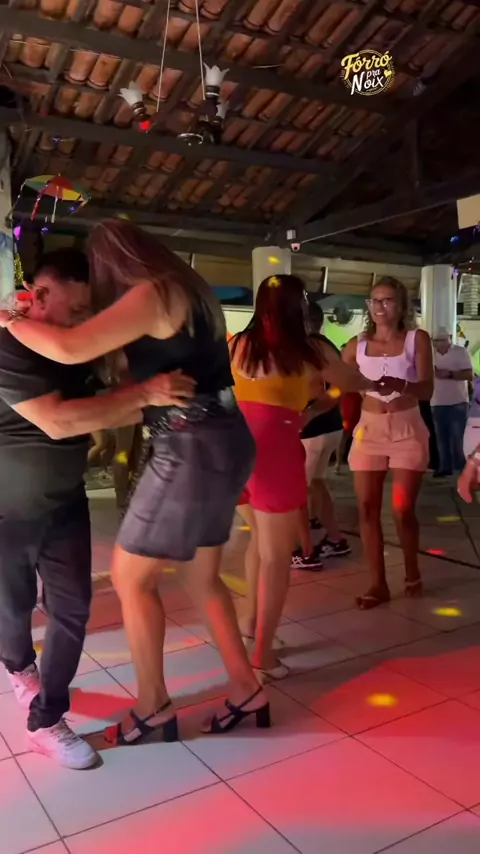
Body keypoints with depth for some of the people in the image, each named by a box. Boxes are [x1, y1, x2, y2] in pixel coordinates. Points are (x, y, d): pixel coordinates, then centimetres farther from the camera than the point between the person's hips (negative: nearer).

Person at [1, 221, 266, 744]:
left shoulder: (152, 293, -13)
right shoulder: (184, 289, 15)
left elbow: (71, 349, -23)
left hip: (193, 450, -9)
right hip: (220, 443, 10)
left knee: (131, 578, 5)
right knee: (200, 579, 18)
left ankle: (152, 707, 19)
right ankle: (246, 691, 28)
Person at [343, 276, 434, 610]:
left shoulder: (417, 339, -2)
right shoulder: (358, 345, 4)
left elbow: (427, 390, -10)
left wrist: (400, 384, -30)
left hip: (407, 430, -2)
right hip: (369, 430, 2)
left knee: (403, 510, -2)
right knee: (368, 508, 0)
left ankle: (412, 572, 25)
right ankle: (379, 584, 12)